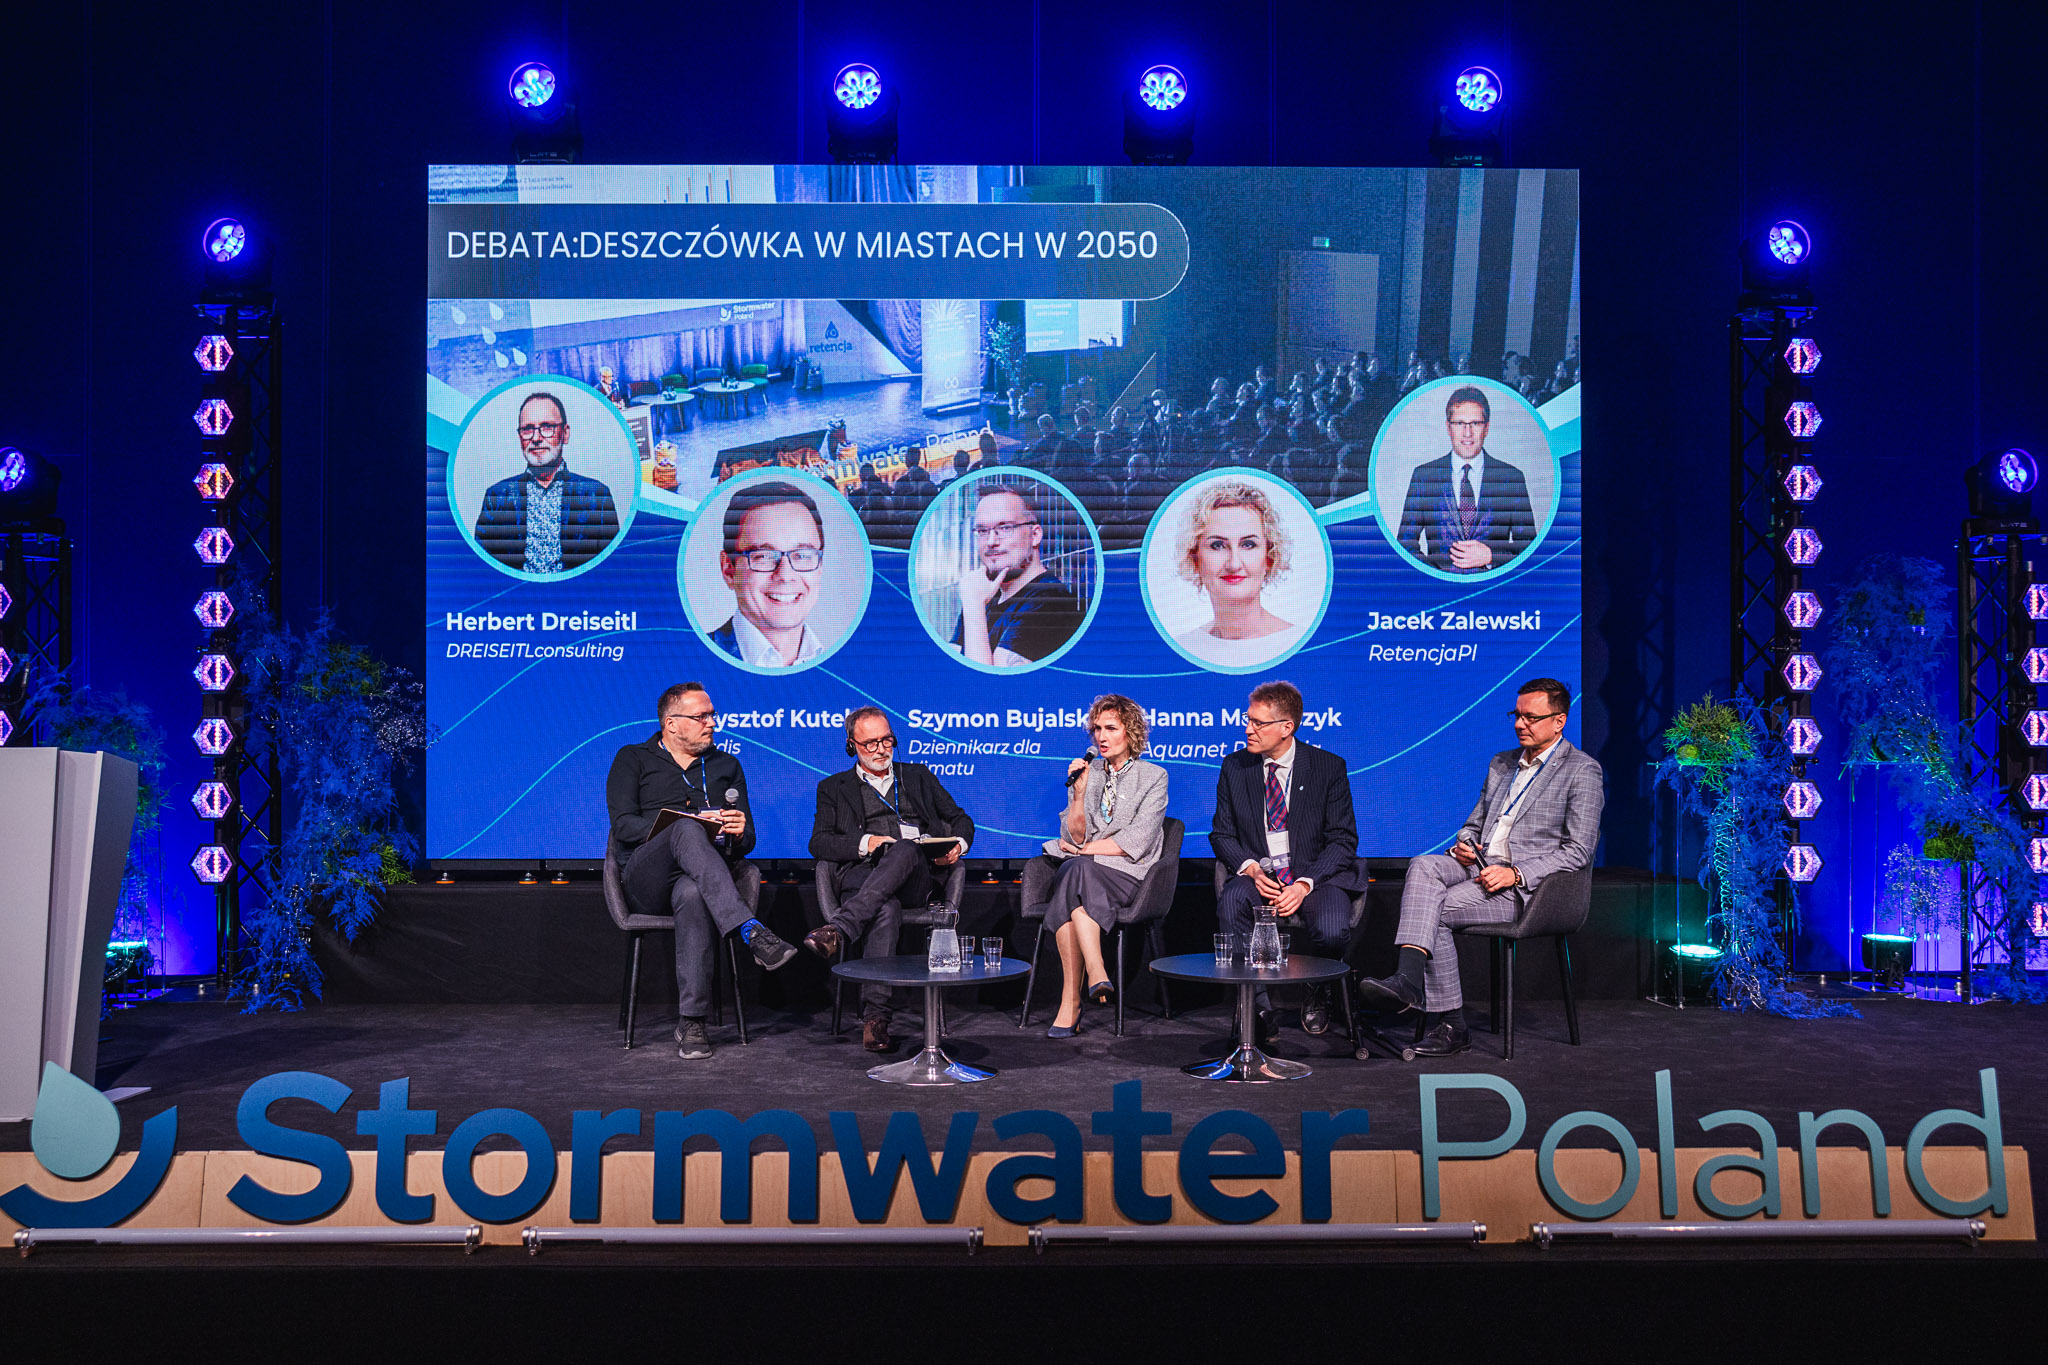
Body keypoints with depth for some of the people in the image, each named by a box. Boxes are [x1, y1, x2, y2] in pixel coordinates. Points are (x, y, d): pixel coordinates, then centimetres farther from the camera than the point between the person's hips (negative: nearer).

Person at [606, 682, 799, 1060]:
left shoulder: (726, 766, 25)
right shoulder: (633, 760, 15)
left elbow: (747, 840, 20)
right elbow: (623, 826, -1)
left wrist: (739, 833, -7)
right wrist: (693, 826, -13)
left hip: (700, 879, 2)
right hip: (646, 882, -1)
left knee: (693, 894, -39)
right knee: (687, 830, -36)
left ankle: (691, 1022, -40)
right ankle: (751, 931, -49)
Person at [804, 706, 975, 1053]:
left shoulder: (918, 776, 29)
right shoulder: (834, 788, 24)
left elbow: (960, 819, 27)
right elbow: (819, 843, 10)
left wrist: (959, 843, 2)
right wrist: (865, 842, -8)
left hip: (915, 876, 1)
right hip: (860, 875, -1)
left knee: (905, 849, -38)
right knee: (886, 909, -39)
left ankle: (839, 929, -51)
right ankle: (875, 1015, -46)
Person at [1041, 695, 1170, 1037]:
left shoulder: (1153, 777, 6)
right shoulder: (1086, 773, 17)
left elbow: (1137, 842, -5)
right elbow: (1074, 836, 7)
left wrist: (1085, 849, -3)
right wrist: (1079, 794, -6)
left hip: (1127, 875, -3)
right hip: (1083, 873, 3)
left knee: (1076, 871, -35)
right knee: (1073, 868, -34)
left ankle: (1071, 1002, -42)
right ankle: (1097, 977, -45)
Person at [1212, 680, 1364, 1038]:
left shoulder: (1329, 767, -1)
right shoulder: (1234, 767, 6)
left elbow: (1343, 840, -2)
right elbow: (1222, 834, 9)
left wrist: (1305, 884, -18)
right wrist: (1251, 868, -13)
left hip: (1316, 877, -1)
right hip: (1257, 876, 2)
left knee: (1332, 932, -32)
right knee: (1231, 903, -33)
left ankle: (1316, 996, 5)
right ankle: (1258, 1005, -18)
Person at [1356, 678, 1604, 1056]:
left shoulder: (1582, 770, 0)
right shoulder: (1501, 764, 22)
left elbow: (1578, 851, -7)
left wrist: (1516, 874, -18)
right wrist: (1464, 845, 2)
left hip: (1526, 885, -6)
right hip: (1479, 868, 6)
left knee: (1436, 911, -26)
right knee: (1424, 866, -27)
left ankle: (1450, 1024, -22)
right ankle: (1410, 979, -38)